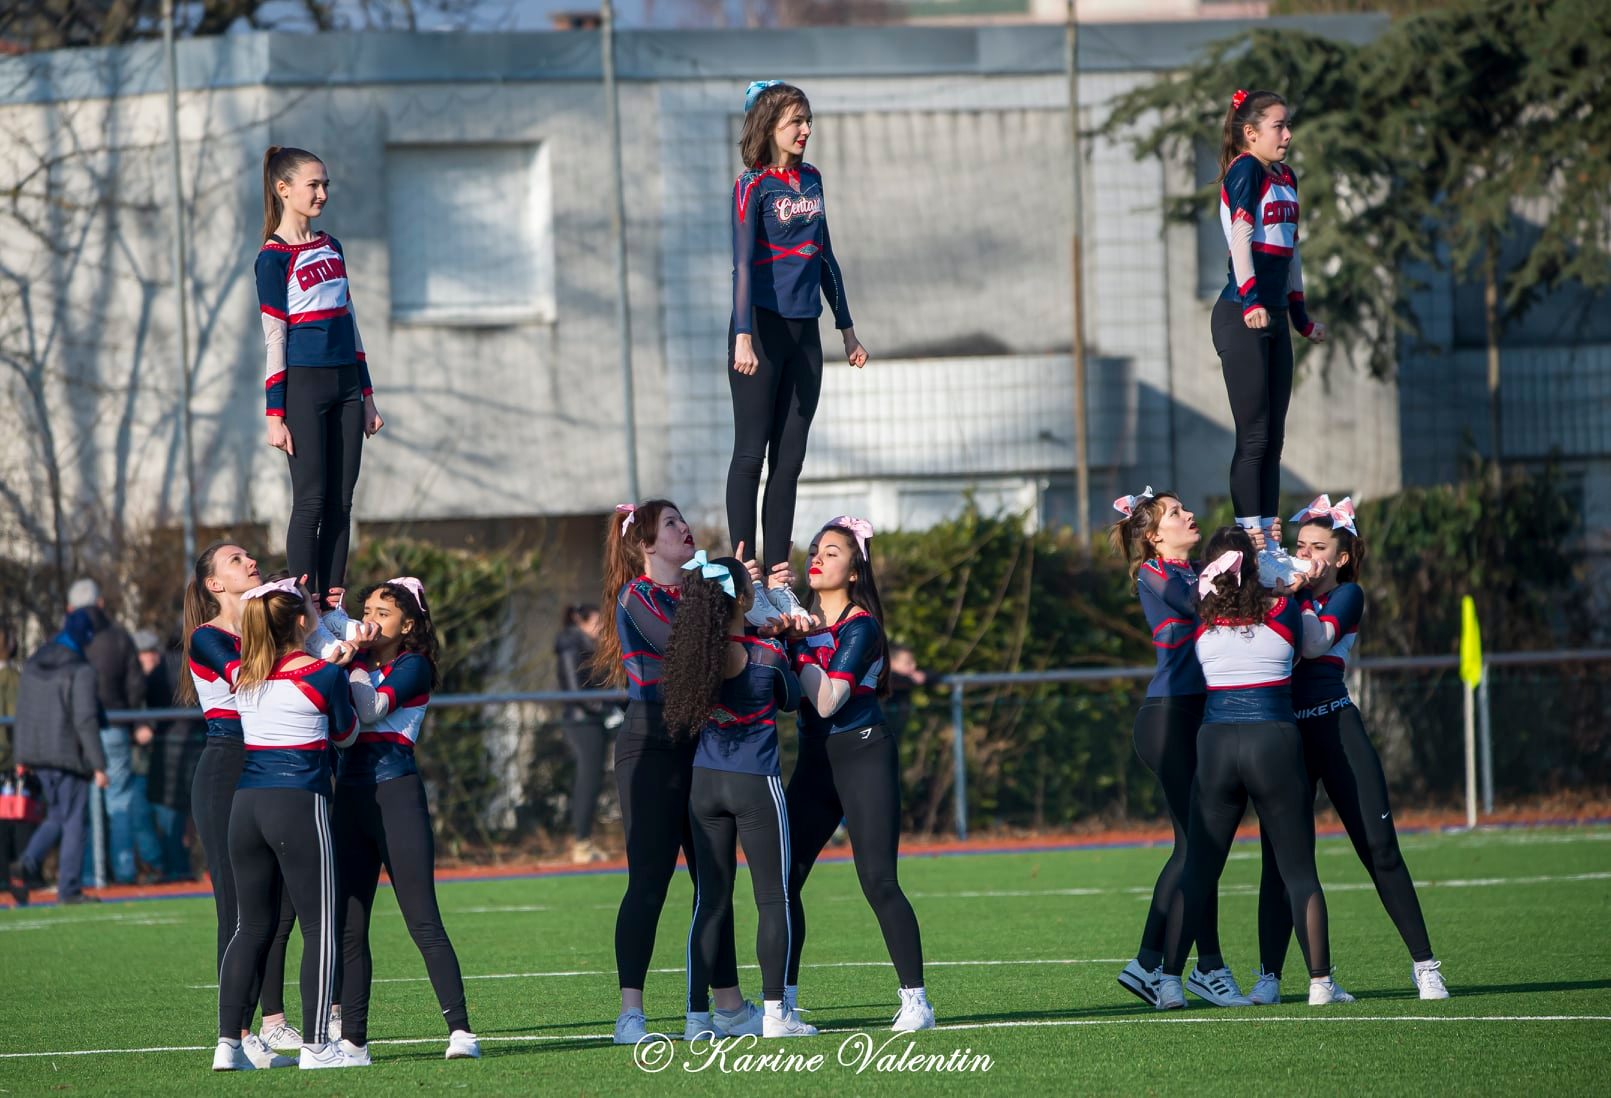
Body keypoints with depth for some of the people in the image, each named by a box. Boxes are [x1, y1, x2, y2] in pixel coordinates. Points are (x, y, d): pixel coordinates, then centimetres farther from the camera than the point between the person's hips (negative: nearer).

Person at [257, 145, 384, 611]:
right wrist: (275, 414, -11)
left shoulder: (330, 247, 14)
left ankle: (334, 602, 5)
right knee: (311, 500, -8)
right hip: (303, 384, -6)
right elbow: (274, 338, -8)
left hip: (344, 384, 6)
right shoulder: (274, 257, -6)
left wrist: (366, 395, 17)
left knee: (341, 502, 4)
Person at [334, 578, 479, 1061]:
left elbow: (372, 709, -15)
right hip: (350, 797, 7)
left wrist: (355, 663, -6)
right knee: (348, 926, 5)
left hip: (396, 794, -7)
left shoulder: (413, 667, -2)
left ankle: (461, 1030, -13)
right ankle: (352, 1037, 9)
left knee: (422, 920, -11)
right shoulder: (361, 663, 17)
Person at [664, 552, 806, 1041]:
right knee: (773, 898, 4)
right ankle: (774, 1013, 3)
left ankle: (698, 1016, 6)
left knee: (710, 900, 8)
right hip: (756, 783, -4)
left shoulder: (693, 650, -4)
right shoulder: (767, 656, -13)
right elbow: (792, 702, 4)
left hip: (704, 782, 4)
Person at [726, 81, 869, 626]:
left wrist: (847, 328, 20)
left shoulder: (811, 180, 12)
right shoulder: (754, 185, -8)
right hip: (764, 327, -6)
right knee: (751, 454, -2)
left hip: (804, 331, 6)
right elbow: (743, 262, -16)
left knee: (789, 459, 6)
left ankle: (778, 580, 9)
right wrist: (744, 336, -25)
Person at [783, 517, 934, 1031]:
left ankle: (915, 999, -7)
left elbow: (827, 700, -18)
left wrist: (801, 644, -14)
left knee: (877, 881, -12)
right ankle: (782, 1001, 6)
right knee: (782, 878, 0)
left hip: (862, 754, -7)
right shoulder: (806, 618, 11)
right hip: (815, 759, 7)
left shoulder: (859, 626, -9)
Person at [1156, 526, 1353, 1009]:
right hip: (1276, 742, -1)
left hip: (1215, 744, 1)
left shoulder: (1200, 617, 1)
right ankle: (1321, 982, 4)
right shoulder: (1284, 608, 1)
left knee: (1197, 870, 7)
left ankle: (1168, 981, 0)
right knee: (1299, 870, 5)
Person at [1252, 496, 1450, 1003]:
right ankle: (1269, 976, 0)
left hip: (1335, 728, -3)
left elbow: (1316, 641, -12)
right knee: (1279, 856, -3)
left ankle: (1425, 966, 3)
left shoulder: (1347, 595, 6)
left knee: (1380, 849, -4)